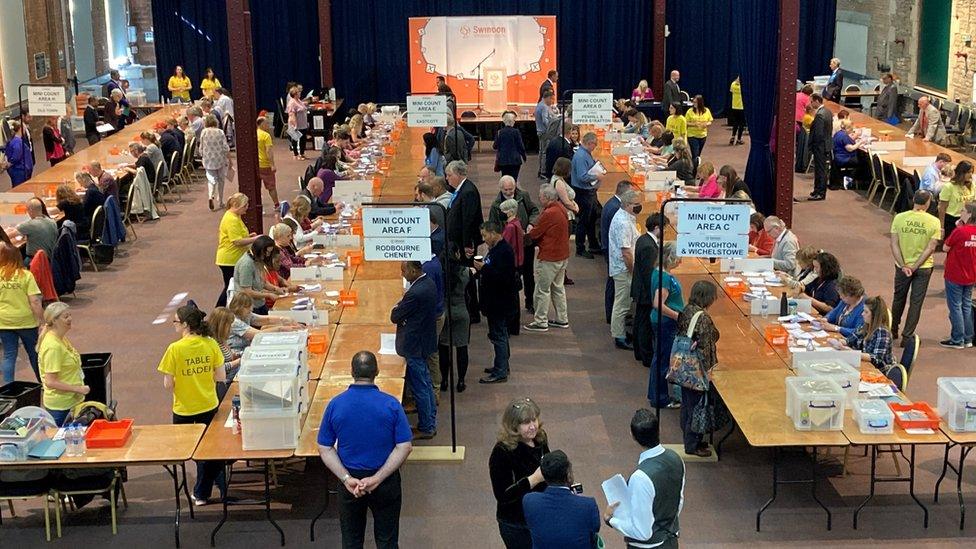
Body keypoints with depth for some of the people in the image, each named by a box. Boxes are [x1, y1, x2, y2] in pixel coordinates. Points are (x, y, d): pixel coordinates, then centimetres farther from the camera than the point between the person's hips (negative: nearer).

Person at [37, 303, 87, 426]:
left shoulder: (60, 338, 5)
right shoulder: (53, 346, -23)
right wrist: (78, 389, -20)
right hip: (61, 406, -9)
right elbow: (50, 382, -24)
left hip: (71, 401, 9)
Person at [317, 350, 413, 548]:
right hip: (386, 481, -1)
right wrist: (377, 478, -16)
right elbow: (404, 447, -15)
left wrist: (347, 479, -12)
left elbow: (324, 449, -8)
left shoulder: (335, 404, -10)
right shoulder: (391, 404, -14)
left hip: (350, 480, 1)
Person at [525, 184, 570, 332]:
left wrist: (529, 232, 3)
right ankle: (562, 319, 24)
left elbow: (534, 234, -17)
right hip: (562, 255, 9)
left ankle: (541, 322, 5)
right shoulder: (560, 208, 5)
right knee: (558, 287, 18)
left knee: (542, 289, 0)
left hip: (549, 258, -9)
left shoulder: (549, 214, -24)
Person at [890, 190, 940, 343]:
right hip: (923, 268, -1)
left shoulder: (899, 218, -9)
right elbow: (931, 248, -13)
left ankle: (893, 331, 34)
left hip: (903, 266, 2)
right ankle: (907, 336, 10)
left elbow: (894, 244, -11)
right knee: (916, 302, 8)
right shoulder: (934, 222, -11)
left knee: (898, 299, 20)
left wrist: (904, 266, -11)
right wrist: (915, 267, -11)